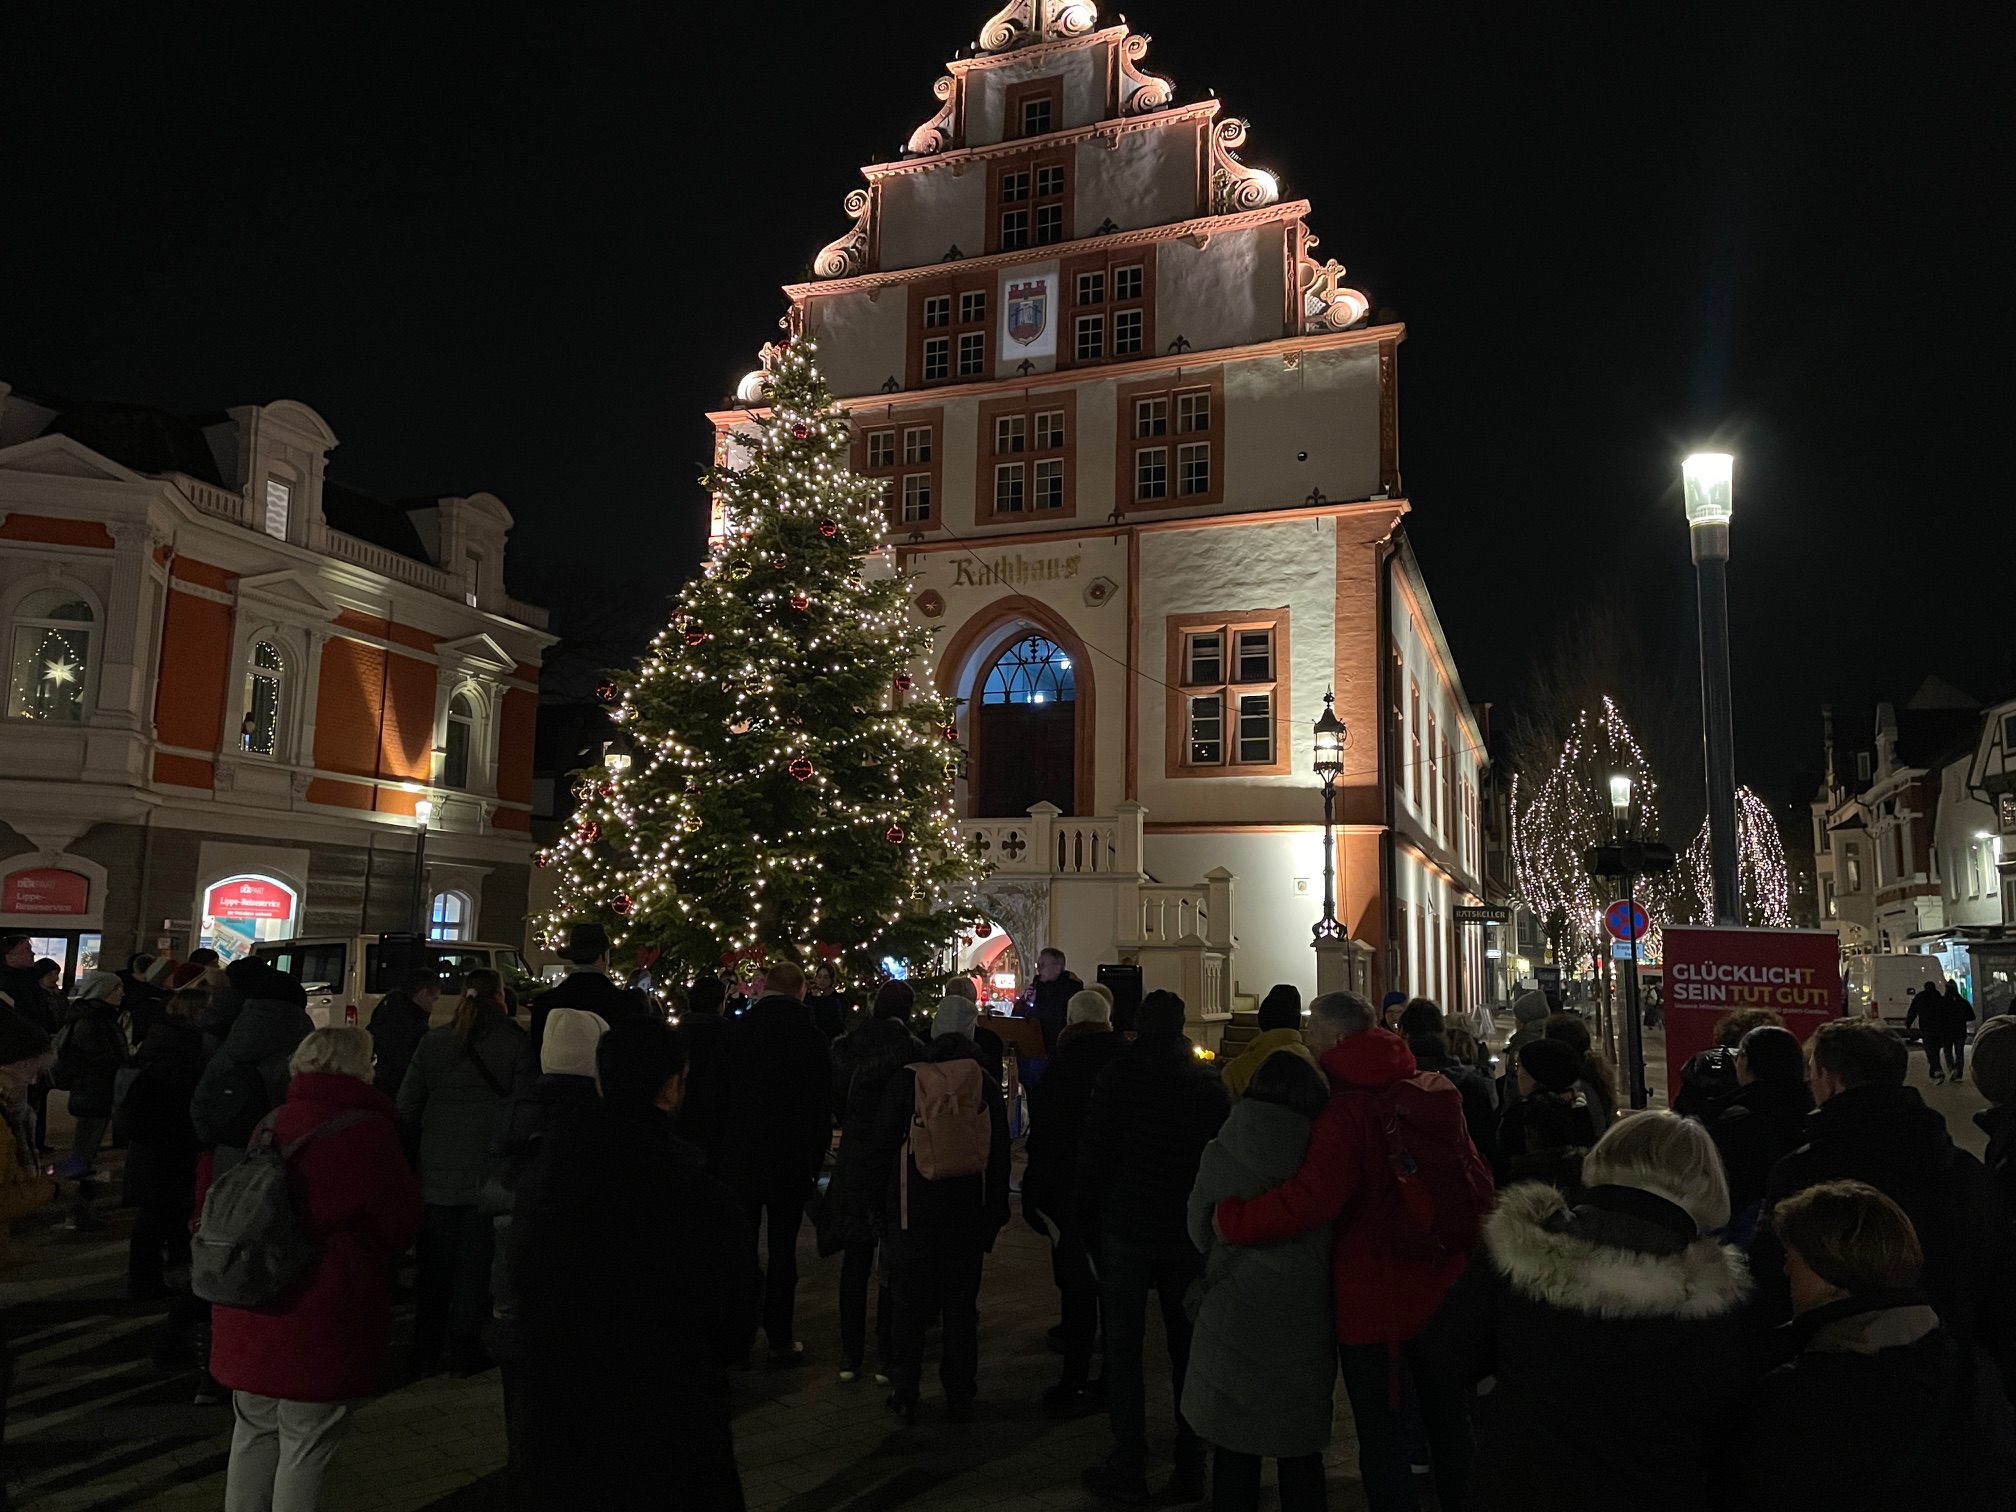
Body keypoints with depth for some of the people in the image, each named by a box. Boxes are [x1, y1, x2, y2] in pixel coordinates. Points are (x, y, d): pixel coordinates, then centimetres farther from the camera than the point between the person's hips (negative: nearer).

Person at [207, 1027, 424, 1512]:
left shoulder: (272, 1123, 2)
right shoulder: (368, 1131, -16)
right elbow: (402, 1223, -7)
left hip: (253, 1315, 6)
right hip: (323, 1321, -6)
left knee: (253, 1433, 22)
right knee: (306, 1447, 6)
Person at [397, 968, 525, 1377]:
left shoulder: (433, 1041, 2)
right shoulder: (514, 1042, -8)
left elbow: (407, 1107, 5)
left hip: (437, 1173, 3)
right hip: (487, 1172, -3)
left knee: (434, 1264, 14)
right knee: (475, 1264, 7)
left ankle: (425, 1354, 22)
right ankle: (464, 1353, 11)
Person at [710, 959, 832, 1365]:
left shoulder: (734, 1030, -8)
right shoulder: (814, 1039, -9)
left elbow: (717, 1096, -2)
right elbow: (824, 1108, -3)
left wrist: (718, 1151, 8)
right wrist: (815, 1160, 8)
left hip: (738, 1159, 1)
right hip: (792, 1162, -1)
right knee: (782, 1250, 8)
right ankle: (780, 1339, 13)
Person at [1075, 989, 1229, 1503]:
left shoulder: (1117, 1075, -8)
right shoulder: (1207, 1081, 0)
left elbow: (1093, 1150, -10)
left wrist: (1083, 1209, 3)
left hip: (1126, 1229, -3)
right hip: (1189, 1233, 3)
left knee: (1123, 1350, 6)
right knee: (1188, 1351, 10)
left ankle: (1128, 1468, 8)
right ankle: (1189, 1469, 15)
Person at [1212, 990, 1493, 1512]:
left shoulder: (1346, 1112, -22)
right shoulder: (1438, 1093, -1)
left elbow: (1310, 1198, -34)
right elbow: (1478, 1181, 6)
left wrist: (1233, 1216, -24)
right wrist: (1469, 1250, 19)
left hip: (1374, 1300, -6)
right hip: (1445, 1292, 7)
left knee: (1380, 1436, 8)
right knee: (1449, 1421, 22)